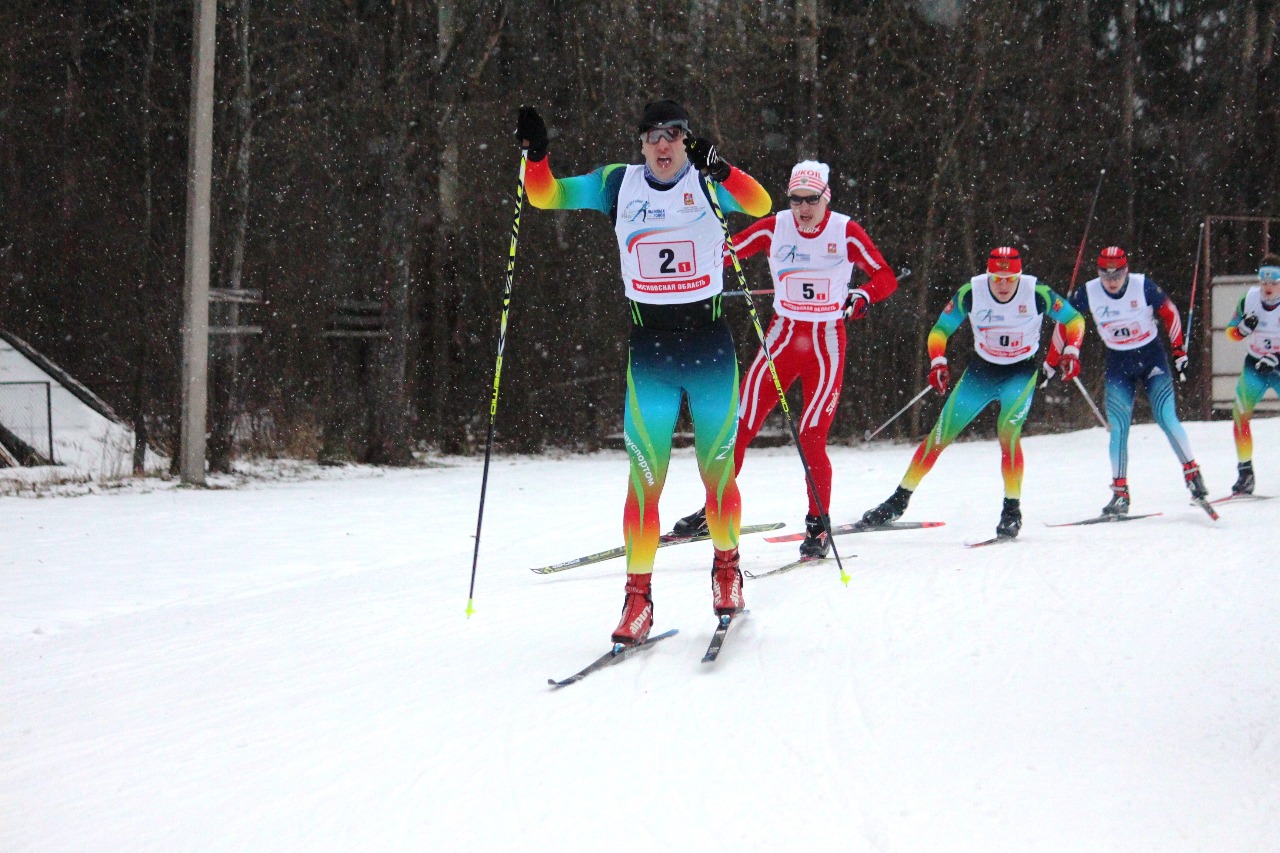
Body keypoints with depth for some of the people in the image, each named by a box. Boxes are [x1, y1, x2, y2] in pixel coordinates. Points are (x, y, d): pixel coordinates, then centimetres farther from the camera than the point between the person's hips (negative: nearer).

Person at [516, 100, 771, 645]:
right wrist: (535, 154, -15)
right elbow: (545, 195, 5)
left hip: (710, 345, -1)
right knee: (645, 478, -3)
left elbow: (760, 205, -21)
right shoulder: (618, 184, 5)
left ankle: (726, 568, 29)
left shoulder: (710, 184, -2)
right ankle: (638, 595, 2)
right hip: (649, 350, 1)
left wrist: (719, 169, -39)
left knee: (717, 472, 7)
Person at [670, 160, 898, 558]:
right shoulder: (774, 228, -2)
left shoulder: (846, 232, -7)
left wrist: (863, 296, -26)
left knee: (811, 436, -10)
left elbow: (886, 278, -6)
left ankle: (818, 525, 6)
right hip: (783, 335, 3)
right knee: (740, 424, -4)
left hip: (827, 342, -3)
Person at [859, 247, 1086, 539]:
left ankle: (1012, 510, -12)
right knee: (941, 435, 0)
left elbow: (1074, 319, -5)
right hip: (981, 370, 2)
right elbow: (940, 329, -5)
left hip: (1021, 372, -2)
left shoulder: (1036, 293, -20)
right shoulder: (971, 293, -18)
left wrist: (1071, 352, -19)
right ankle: (898, 501, 11)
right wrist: (938, 362, -21)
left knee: (1007, 433, -24)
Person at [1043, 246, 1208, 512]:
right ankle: (1120, 493, 0)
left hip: (1152, 356, -2)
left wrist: (1179, 350, -1)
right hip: (1118, 364, 2)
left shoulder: (1143, 286, -16)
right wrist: (1051, 362, 4)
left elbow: (1170, 313, -2)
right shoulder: (1088, 293, -12)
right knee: (1118, 428, -5)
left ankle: (1192, 473, 0)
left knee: (1166, 418, -13)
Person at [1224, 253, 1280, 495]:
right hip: (1255, 365, 3)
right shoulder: (1249, 299, -7)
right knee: (1240, 413, -10)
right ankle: (1245, 473, -2)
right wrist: (1243, 328, -19)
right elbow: (1231, 332, 2)